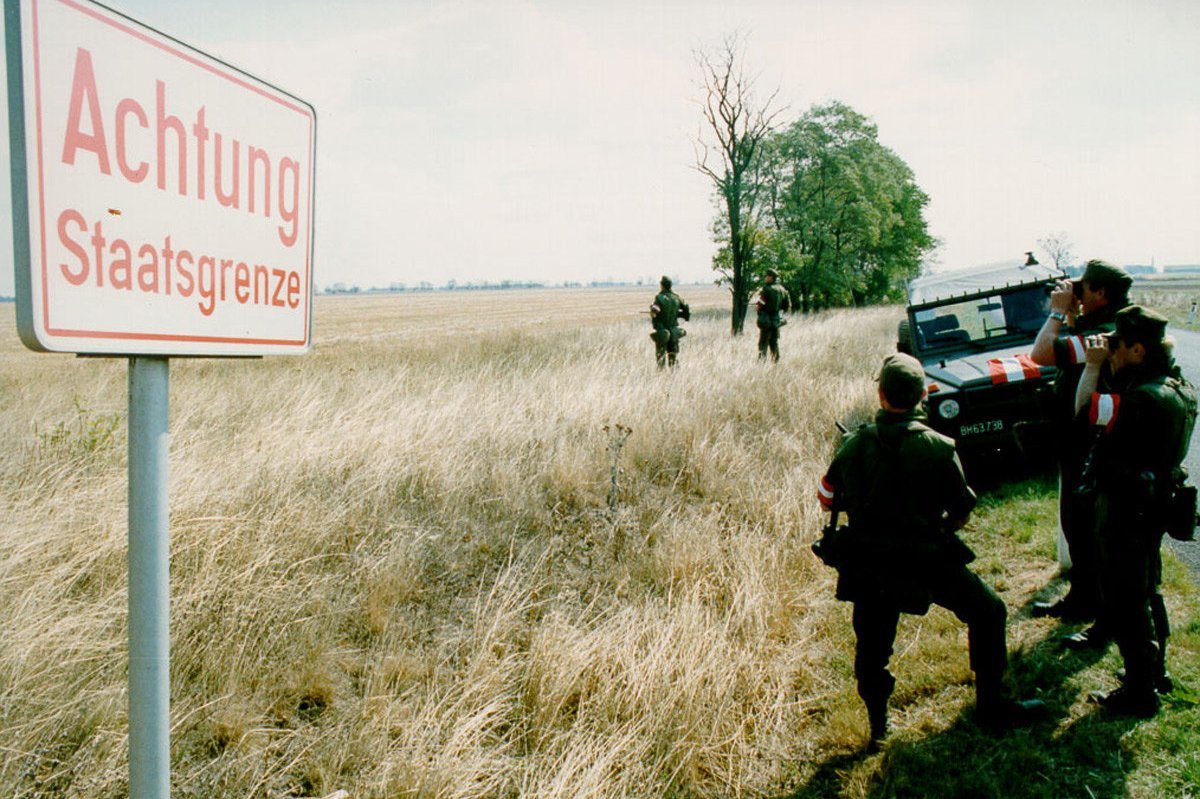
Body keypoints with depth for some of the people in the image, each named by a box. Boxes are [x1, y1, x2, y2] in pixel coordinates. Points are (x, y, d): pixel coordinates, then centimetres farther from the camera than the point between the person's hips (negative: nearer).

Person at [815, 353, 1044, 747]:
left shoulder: (853, 446, -6)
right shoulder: (939, 447, -12)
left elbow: (827, 497, 8)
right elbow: (962, 512, -1)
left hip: (867, 564, 3)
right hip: (927, 561, -2)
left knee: (872, 646, 18)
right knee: (988, 611, 18)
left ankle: (877, 726, 25)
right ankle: (992, 704, 24)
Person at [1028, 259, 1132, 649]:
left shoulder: (1103, 335, -27)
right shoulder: (1093, 327, 5)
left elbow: (1041, 354, -33)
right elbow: (1065, 349, 21)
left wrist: (1059, 311, -19)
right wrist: (1069, 314, 7)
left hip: (1091, 453, -11)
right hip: (1076, 446, 11)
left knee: (1093, 535, 1)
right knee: (1074, 526, 23)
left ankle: (1109, 621, 14)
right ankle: (1081, 599, 39)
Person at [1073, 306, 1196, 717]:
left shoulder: (1144, 400, -29)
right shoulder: (1176, 387, 1)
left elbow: (1084, 408, -20)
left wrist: (1093, 366, -9)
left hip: (1125, 512, -10)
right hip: (1152, 506, 10)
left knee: (1124, 602, 4)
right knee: (1146, 590, 24)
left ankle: (1139, 694, 17)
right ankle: (1155, 670, 41)